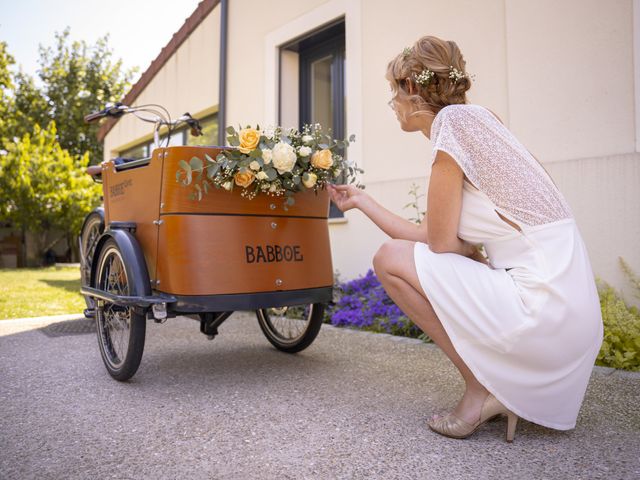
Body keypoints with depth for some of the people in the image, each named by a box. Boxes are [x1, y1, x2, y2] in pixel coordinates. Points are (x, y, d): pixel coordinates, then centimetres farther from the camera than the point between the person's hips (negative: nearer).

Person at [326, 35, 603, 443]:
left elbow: (440, 242, -12)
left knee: (391, 259, -4)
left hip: (542, 305, -9)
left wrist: (477, 251, 8)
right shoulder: (477, 118, 16)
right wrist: (361, 200, 22)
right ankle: (507, 385, 16)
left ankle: (482, 389, 1)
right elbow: (426, 236, 14)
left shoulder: (453, 120, -10)